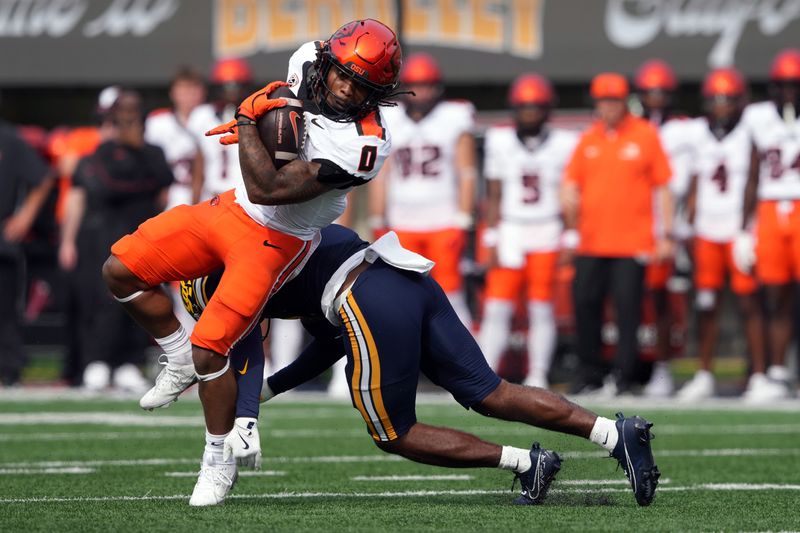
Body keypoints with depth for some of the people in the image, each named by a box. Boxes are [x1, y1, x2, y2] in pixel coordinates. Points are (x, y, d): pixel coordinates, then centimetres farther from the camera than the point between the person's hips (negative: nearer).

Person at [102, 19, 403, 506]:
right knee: (122, 271, 1)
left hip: (273, 242, -7)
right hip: (231, 209, 7)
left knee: (209, 350, -13)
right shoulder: (307, 62, -9)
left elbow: (268, 189, -32)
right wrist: (252, 125, 0)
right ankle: (181, 361, 22)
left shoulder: (363, 144, -30)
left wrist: (247, 122, -25)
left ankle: (220, 461, 10)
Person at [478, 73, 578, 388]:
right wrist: (491, 240, 2)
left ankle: (538, 377, 5)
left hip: (547, 235, -1)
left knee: (542, 310, -1)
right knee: (496, 308, -5)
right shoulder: (500, 142, 4)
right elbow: (494, 197, 8)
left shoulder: (564, 145, 0)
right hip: (509, 232, 1)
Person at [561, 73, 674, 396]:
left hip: (632, 243, -4)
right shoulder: (588, 140, 12)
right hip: (591, 242, 4)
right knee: (585, 304, 4)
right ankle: (590, 374, 13)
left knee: (627, 307, -6)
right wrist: (568, 200, -10)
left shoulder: (645, 135, 1)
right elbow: (571, 182, 12)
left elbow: (661, 188, 2)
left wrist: (665, 234, -3)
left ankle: (624, 375, -1)